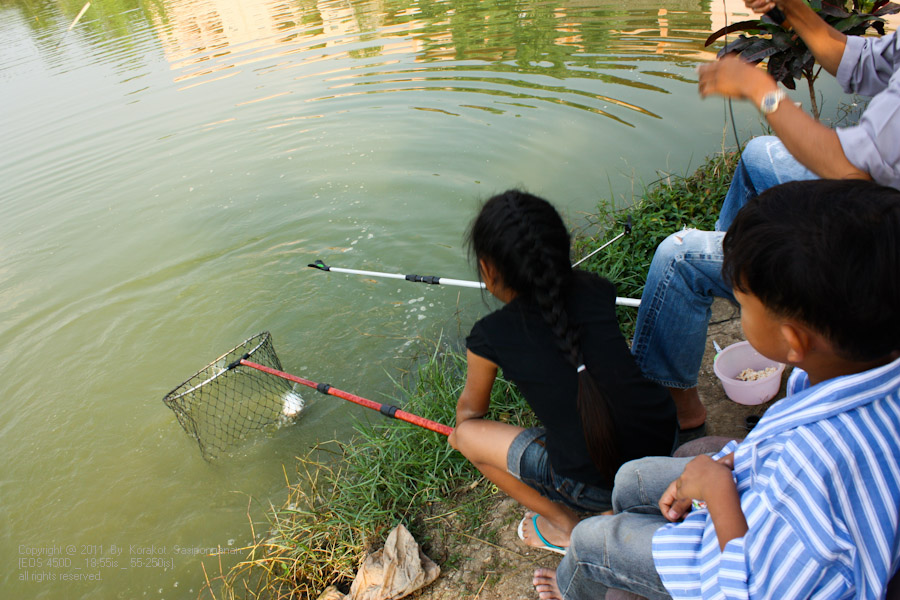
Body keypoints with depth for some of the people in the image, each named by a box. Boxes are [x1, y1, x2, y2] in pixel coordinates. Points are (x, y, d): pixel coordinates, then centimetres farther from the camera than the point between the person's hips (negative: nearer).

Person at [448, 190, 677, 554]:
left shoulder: (489, 337, -9)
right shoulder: (595, 290, 1)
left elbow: (471, 408, 12)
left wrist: (459, 433, 35)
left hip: (598, 487, -5)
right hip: (667, 441, 6)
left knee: (469, 433, 11)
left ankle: (566, 525, 15)